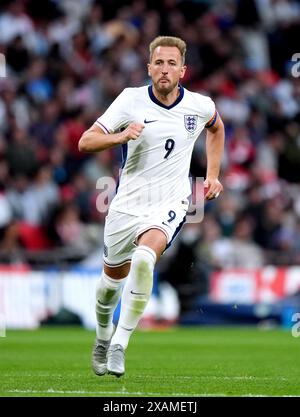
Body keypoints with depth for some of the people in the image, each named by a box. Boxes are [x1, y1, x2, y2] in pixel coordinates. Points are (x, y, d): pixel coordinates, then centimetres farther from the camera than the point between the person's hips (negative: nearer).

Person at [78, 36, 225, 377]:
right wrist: (121, 136, -28)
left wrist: (212, 175, 17)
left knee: (144, 259, -31)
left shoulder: (200, 106, -3)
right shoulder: (131, 100, -7)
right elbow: (85, 142, -10)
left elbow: (216, 127, 24)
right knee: (113, 277, 15)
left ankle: (120, 343, -22)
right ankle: (103, 336, 47)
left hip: (169, 204, -2)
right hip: (127, 204, 2)